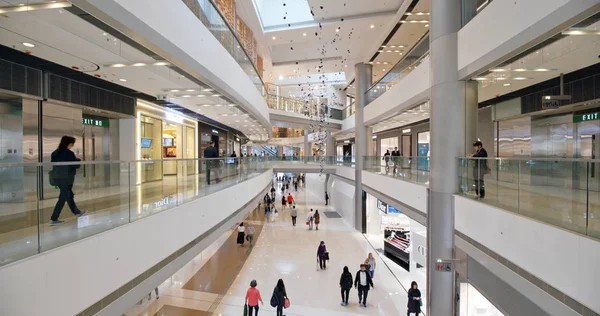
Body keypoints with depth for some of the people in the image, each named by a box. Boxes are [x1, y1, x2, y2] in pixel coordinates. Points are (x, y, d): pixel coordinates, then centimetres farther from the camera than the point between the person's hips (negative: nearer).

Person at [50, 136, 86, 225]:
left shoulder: (55, 153, 6)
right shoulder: (69, 153, -16)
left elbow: (52, 164, 13)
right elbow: (76, 165, -14)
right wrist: (78, 160, 4)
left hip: (57, 177, 8)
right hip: (66, 178, -8)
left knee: (69, 195, 19)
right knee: (62, 198, 0)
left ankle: (77, 212, 33)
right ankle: (53, 219, 3)